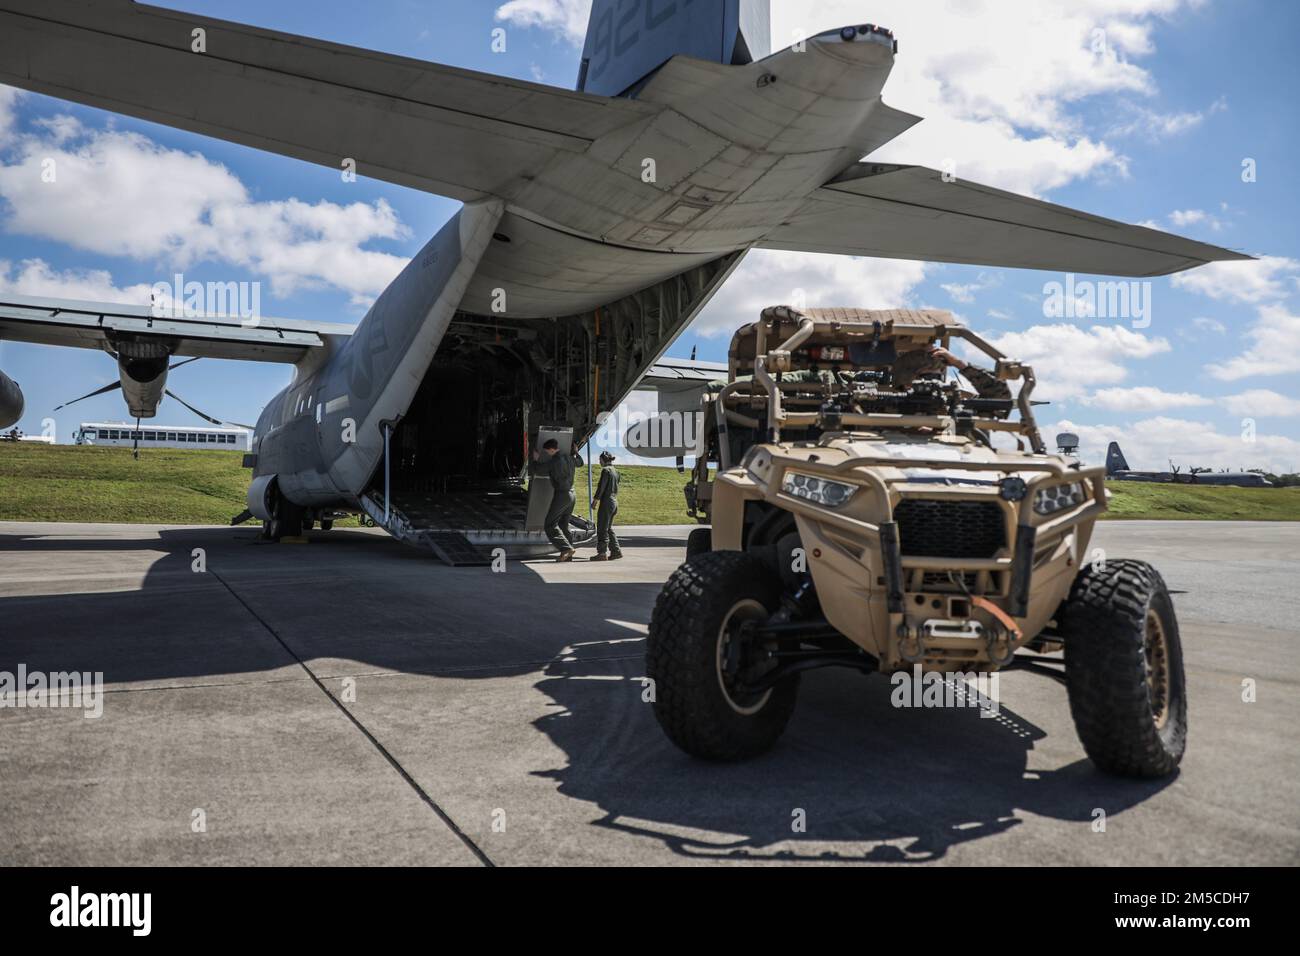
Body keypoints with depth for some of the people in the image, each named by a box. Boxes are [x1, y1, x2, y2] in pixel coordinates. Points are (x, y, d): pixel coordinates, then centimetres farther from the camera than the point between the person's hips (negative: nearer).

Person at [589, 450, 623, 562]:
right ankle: (616, 551, 13)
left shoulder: (605, 470, -12)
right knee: (609, 528, 15)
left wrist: (595, 500, -8)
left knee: (602, 528, -3)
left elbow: (601, 487, -15)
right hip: (614, 501, 9)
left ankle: (602, 553, -1)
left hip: (606, 502, -9)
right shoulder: (615, 471, 13)